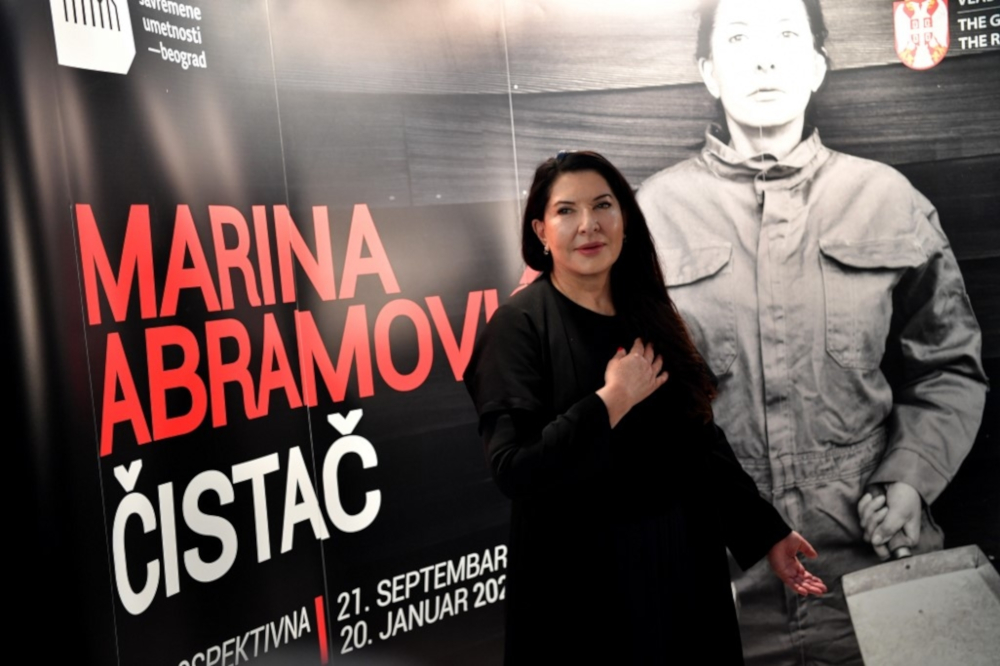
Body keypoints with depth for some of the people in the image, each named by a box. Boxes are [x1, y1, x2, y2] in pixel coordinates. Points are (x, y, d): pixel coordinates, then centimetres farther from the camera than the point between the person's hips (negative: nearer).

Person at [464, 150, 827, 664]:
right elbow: (512, 468, -23)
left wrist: (765, 532, 10)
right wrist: (613, 400, -20)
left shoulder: (648, 316, 4)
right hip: (582, 577, -5)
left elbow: (702, 441, 10)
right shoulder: (521, 323, -13)